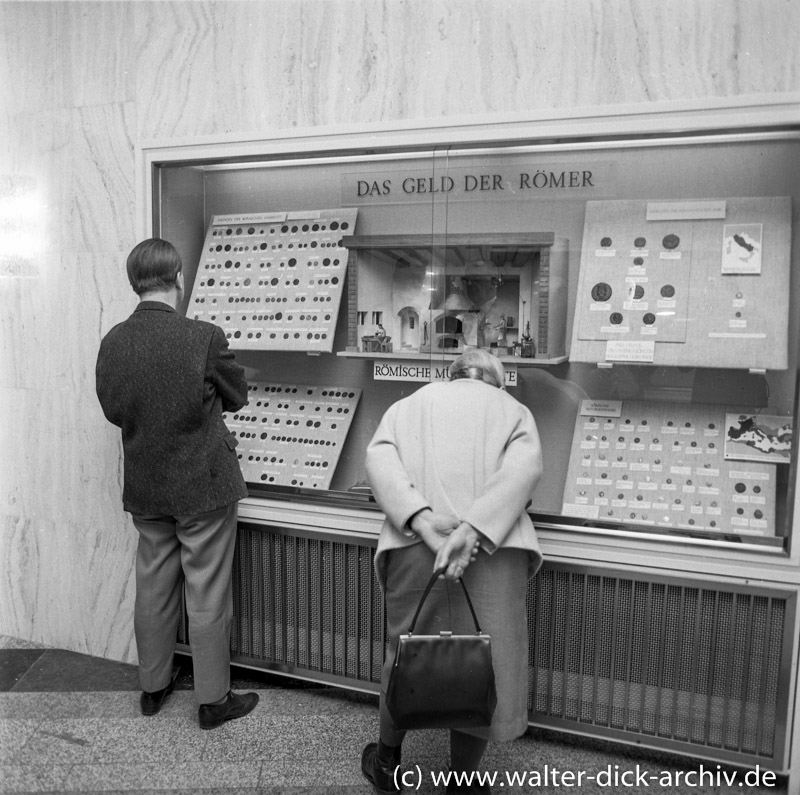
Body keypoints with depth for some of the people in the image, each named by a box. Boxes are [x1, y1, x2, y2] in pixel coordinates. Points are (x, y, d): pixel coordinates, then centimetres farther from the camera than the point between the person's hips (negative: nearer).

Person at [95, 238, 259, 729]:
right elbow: (238, 396, -4)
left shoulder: (112, 343, -5)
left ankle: (153, 687, 36)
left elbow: (114, 411, 6)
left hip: (144, 487, 5)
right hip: (203, 485, -5)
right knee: (207, 596, 8)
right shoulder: (205, 338, -19)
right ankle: (213, 700, 22)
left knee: (153, 588, 19)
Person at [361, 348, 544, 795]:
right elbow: (526, 465, -2)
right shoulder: (513, 408, 20)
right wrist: (475, 529, -14)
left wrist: (421, 520, -10)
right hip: (496, 545, -1)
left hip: (414, 541, 2)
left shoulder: (409, 403, 23)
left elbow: (379, 459, 3)